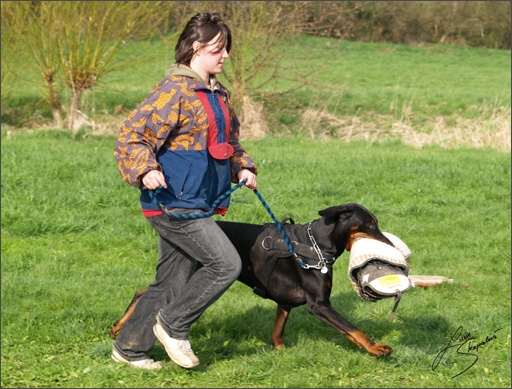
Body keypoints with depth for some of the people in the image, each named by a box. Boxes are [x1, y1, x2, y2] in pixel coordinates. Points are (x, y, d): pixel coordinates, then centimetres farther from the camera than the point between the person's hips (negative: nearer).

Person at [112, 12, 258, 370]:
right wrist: (146, 171, -32)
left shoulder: (219, 95, 15)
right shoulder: (175, 92, -14)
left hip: (196, 208, 9)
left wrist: (243, 167, 11)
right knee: (226, 264, -13)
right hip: (174, 204, -9)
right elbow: (130, 137, -17)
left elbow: (230, 142, 29)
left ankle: (129, 348, 24)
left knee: (173, 283, 12)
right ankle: (174, 325, 2)